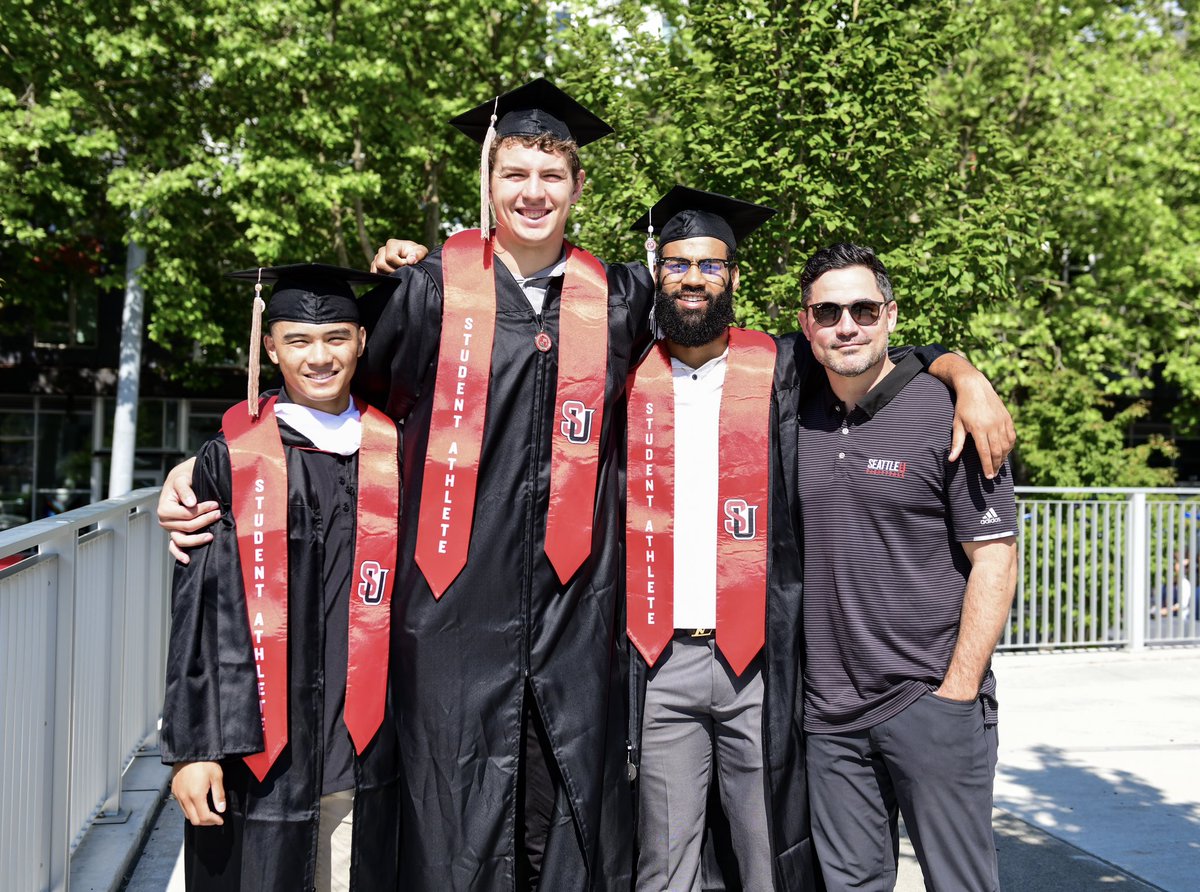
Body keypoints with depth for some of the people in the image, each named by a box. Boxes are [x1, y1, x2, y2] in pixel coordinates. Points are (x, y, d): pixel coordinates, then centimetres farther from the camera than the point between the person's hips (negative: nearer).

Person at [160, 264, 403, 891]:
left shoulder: (392, 455, 6)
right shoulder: (232, 460, 0)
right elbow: (197, 615, -2)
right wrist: (193, 747, -7)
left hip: (363, 754, 2)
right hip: (257, 751, -2)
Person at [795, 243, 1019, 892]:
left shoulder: (945, 414, -5)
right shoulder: (794, 421, 8)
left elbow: (995, 556, -7)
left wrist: (958, 691, -11)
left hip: (931, 702, -4)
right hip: (829, 715, 4)